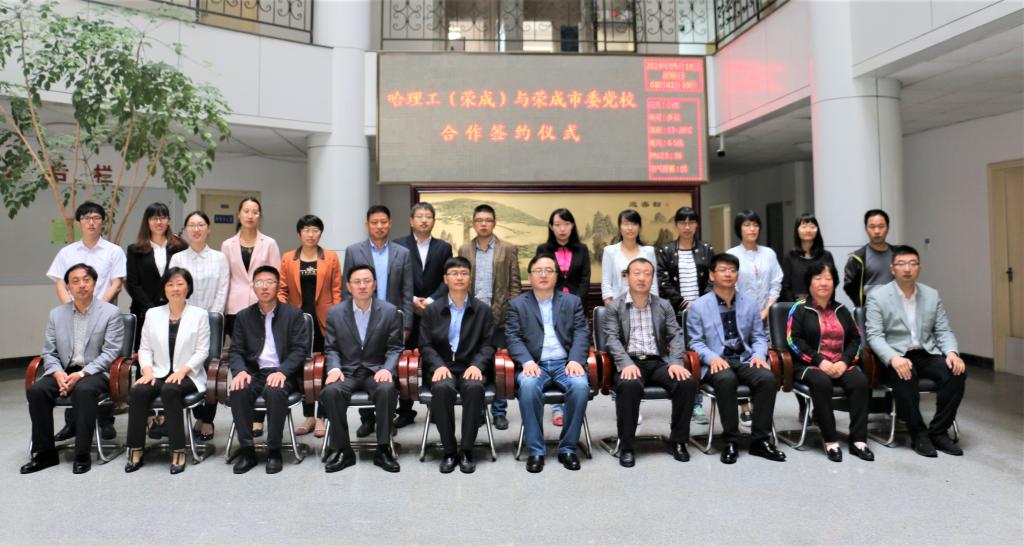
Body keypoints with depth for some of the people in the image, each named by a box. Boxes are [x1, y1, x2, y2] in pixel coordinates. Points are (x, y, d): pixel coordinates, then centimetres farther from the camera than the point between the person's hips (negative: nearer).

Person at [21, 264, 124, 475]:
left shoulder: (111, 313, -2)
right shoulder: (56, 314, 12)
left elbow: (110, 353, -8)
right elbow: (49, 353, 9)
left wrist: (81, 374, -19)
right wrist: (57, 373, -12)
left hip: (95, 372, -4)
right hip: (64, 371, 5)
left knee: (83, 390, -35)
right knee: (36, 390, -23)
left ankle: (82, 455, -24)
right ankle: (45, 453, -9)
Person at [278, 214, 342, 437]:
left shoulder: (331, 258, 4)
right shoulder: (287, 258, 7)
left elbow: (336, 290, 2)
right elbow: (282, 290, 7)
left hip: (323, 320, -2)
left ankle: (321, 417, 12)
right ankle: (308, 417, 19)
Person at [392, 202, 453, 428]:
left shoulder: (443, 247, 10)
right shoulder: (398, 245, 5)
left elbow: (447, 280, 3)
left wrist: (430, 300, -10)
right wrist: (412, 300, -10)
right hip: (406, 312, -1)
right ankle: (405, 411, 13)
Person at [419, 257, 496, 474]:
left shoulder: (483, 310, 11)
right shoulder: (432, 310, 12)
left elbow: (488, 344, 5)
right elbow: (426, 345, 6)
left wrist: (477, 365, -14)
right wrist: (438, 365, -13)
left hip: (470, 368, 0)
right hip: (442, 367, 0)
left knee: (475, 388, -34)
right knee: (442, 388, -34)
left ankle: (467, 450, -21)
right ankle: (449, 450, -18)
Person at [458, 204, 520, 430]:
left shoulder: (508, 249, 3)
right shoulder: (464, 250, 9)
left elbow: (514, 285, 2)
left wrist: (513, 313, -5)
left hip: (500, 317, -1)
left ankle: (499, 412, 14)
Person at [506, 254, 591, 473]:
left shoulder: (572, 301, 16)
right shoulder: (517, 304, 12)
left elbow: (581, 334, 6)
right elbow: (513, 338, 2)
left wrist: (575, 360, -13)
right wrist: (527, 361, -17)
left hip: (565, 362, 1)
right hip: (534, 364, -1)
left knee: (580, 385, -31)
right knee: (529, 385, -35)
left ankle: (567, 448, -14)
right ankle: (535, 450, -20)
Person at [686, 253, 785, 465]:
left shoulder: (750, 303, 15)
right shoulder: (698, 306, 3)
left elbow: (759, 337, 15)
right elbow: (696, 342, 0)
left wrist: (759, 355, -6)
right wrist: (713, 357, -18)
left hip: (745, 359, 3)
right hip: (717, 362, -3)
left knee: (768, 378, -28)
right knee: (727, 380, -37)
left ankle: (760, 439, -15)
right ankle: (730, 441, -22)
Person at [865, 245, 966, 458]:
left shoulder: (932, 295, 10)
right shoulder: (877, 296, -4)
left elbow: (943, 331, 9)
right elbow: (874, 335, -11)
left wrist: (952, 352, -13)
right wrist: (893, 358, -29)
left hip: (927, 355, 4)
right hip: (896, 358, -4)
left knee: (957, 372, -24)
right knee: (904, 376, -36)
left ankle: (938, 432, -10)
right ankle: (918, 434, -15)